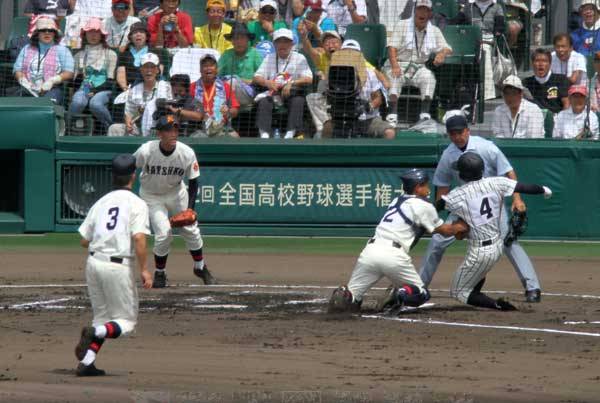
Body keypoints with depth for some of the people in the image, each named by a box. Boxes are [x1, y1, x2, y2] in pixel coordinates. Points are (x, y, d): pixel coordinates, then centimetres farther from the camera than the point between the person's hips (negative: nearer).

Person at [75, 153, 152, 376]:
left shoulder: (101, 203, 12)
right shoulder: (136, 204, -4)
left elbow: (84, 240, 12)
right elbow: (139, 238, -17)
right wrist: (144, 270, -14)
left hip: (94, 263, 6)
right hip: (119, 266, -5)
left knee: (102, 317, 17)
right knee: (126, 321, 4)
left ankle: (86, 362, 4)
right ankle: (95, 333, -24)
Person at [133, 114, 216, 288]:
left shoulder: (187, 153, -23)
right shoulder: (146, 151, -29)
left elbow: (193, 182, -12)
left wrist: (190, 208, -21)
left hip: (176, 192, 3)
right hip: (151, 195, -3)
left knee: (191, 230, 8)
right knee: (164, 233, -14)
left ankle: (200, 267, 33)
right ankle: (159, 273, 9)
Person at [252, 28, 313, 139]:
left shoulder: (299, 58, 8)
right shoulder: (269, 59, 17)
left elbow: (308, 79, -5)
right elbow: (257, 78, 8)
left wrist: (292, 83, -23)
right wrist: (267, 83, -16)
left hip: (292, 93, -2)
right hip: (273, 93, 2)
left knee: (298, 101, -33)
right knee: (264, 101, -28)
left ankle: (290, 133, -40)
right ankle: (264, 133, -39)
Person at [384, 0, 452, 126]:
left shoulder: (435, 31, 14)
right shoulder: (402, 25, 6)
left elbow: (447, 49, 6)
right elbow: (392, 47, -6)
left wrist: (442, 53, -22)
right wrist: (395, 66, -25)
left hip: (419, 68, 2)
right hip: (399, 64, -2)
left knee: (429, 77, -30)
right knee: (394, 77, -35)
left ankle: (425, 114, -35)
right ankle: (392, 116, -44)